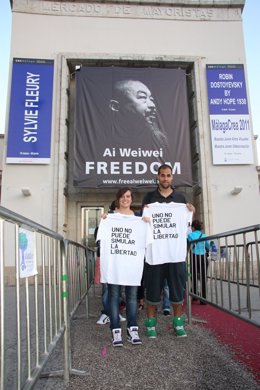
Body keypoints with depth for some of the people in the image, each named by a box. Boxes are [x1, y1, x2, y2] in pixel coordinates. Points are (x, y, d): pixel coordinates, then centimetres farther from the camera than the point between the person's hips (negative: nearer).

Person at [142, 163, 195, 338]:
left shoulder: (181, 198, 11)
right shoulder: (149, 198, 7)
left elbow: (186, 225, 16)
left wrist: (192, 212, -2)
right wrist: (144, 213, -8)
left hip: (176, 252, 2)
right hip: (155, 252, -1)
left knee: (178, 288, 8)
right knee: (153, 289, 5)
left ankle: (178, 323, 23)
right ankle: (151, 324, 18)